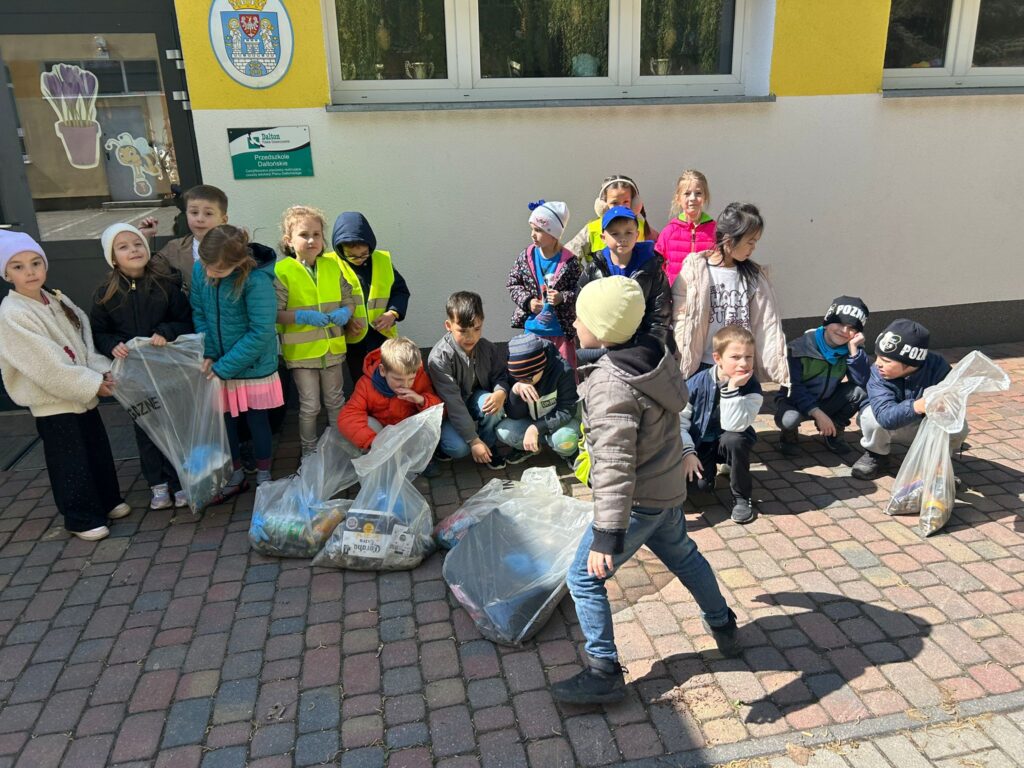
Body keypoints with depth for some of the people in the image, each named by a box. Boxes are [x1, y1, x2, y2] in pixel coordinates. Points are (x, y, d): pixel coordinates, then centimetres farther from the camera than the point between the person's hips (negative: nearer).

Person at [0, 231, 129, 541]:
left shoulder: (57, 301, 5)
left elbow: (84, 343, 8)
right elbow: (46, 366, -22)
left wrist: (102, 371, -9)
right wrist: (93, 384, -20)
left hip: (83, 396, 7)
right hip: (53, 403, -7)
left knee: (99, 452, 18)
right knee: (71, 463, 3)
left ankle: (108, 501, 35)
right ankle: (81, 519, 18)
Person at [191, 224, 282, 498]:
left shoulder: (256, 280, -26)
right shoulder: (200, 270, -9)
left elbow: (261, 333, -24)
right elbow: (199, 313, 2)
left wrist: (223, 367, -20)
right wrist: (208, 354, -11)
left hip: (254, 367, -5)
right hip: (219, 366, 5)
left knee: (257, 421, 12)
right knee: (225, 422, 16)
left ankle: (263, 478, 31)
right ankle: (236, 477, 35)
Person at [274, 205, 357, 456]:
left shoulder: (333, 266, 1)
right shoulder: (282, 271, -12)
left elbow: (349, 299, 9)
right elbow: (274, 313, -13)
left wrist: (345, 312, -12)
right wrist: (303, 316, -25)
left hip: (332, 348, 4)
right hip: (302, 351, -4)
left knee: (336, 401, 19)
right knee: (310, 406, 7)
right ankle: (309, 452, 27)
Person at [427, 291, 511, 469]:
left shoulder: (488, 348, -13)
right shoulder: (440, 357, -28)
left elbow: (501, 376, -3)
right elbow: (452, 403, -29)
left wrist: (501, 392, -31)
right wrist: (474, 441, -30)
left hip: (476, 400, 4)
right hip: (448, 412, -4)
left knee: (492, 402, -30)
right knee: (458, 448, -29)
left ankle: (490, 445, -2)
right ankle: (443, 440, 8)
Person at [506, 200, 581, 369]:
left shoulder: (569, 261, -12)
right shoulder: (526, 256, -3)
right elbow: (513, 284, 5)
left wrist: (562, 298, -23)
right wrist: (527, 301, -11)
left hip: (561, 331, -3)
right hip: (532, 328, 3)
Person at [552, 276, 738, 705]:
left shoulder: (610, 385, -30)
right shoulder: (652, 354, -4)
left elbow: (615, 466, -33)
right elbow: (676, 400, 13)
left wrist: (607, 535, -32)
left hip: (638, 499, -9)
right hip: (665, 488, 9)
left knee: (585, 578, 3)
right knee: (682, 556, 31)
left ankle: (604, 674, 14)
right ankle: (723, 627, 50)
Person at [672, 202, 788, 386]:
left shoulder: (754, 275, 6)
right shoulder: (694, 270, -6)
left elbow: (767, 325, 2)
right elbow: (681, 322, -7)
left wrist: (782, 370, -5)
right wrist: (680, 370, -10)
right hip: (703, 369, -4)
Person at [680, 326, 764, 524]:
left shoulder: (752, 388, -20)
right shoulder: (697, 383, -19)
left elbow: (734, 426, -35)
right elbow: (679, 421, -12)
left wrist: (732, 388, -39)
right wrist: (688, 452, -21)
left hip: (729, 443, 0)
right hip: (699, 443, 0)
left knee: (734, 439, -36)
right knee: (701, 484, -24)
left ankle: (741, 497, -14)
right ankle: (710, 467, 16)